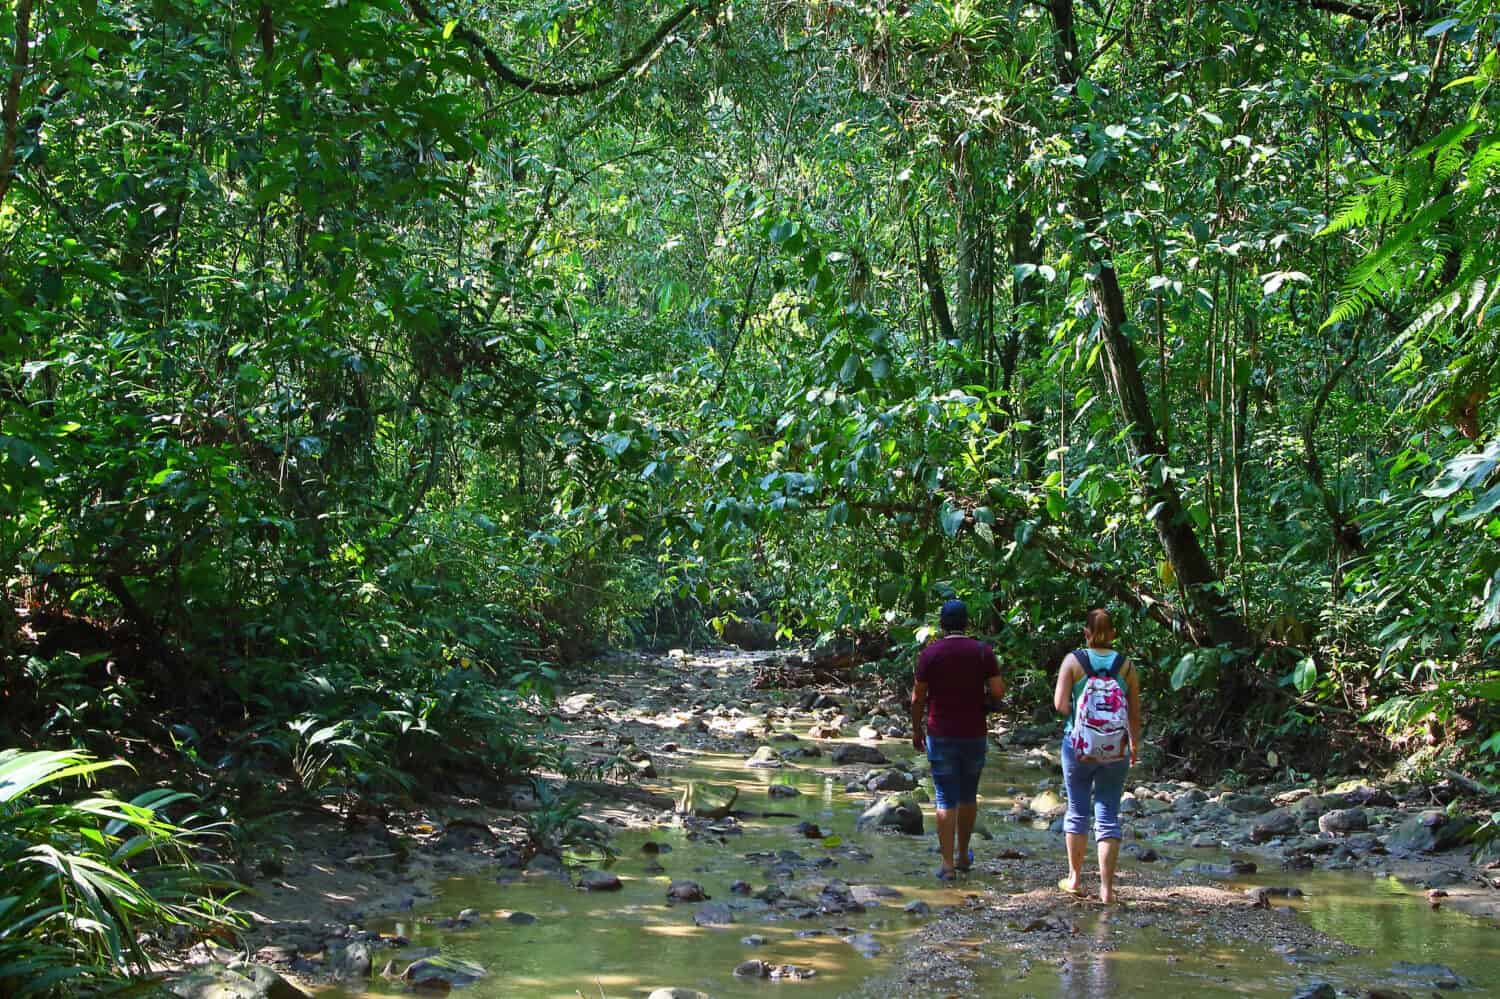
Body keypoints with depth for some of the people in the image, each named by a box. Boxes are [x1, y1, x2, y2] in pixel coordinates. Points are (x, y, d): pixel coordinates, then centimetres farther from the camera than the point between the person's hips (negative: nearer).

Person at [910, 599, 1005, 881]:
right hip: (974, 735, 2)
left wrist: (916, 730, 9)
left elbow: (918, 697, -4)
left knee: (946, 800, 0)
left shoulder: (930, 654, -6)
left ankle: (948, 864, -4)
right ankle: (963, 855, 30)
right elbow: (998, 691, -8)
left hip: (940, 736, -2)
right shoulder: (983, 652, -3)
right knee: (968, 796, 18)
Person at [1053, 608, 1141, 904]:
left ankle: (1075, 879, 23)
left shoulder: (1073, 661, -5)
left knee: (1077, 810, 14)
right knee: (1108, 816, 4)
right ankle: (1106, 887, 1)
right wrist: (1135, 744, 20)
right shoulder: (1126, 666, 0)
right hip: (1116, 750, 1)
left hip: (1078, 746, -1)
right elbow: (1135, 713, 6)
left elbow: (1060, 703, -10)